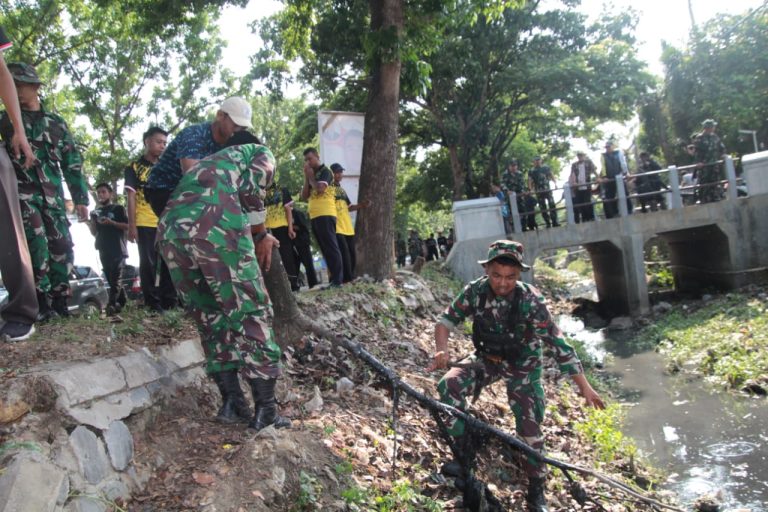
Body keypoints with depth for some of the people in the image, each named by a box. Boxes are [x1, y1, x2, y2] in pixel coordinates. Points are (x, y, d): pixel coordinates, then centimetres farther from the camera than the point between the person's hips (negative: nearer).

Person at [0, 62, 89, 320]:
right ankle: (41, 303, -12)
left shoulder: (56, 122, 16)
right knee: (36, 244, -18)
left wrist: (80, 198, 8)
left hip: (52, 192, 2)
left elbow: (72, 161, 14)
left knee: (63, 245, -3)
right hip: (22, 190, -2)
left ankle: (59, 300, 7)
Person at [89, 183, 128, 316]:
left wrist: (112, 222, -16)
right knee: (111, 279, 5)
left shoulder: (118, 208, 6)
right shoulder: (96, 211, 20)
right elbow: (94, 232, 16)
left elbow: (127, 226, -3)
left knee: (116, 278, -14)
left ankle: (111, 305, -22)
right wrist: (90, 220, -1)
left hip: (118, 249, -6)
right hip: (104, 251, 6)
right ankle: (123, 302, 12)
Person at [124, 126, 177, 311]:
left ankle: (169, 300, 13)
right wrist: (131, 225, -10)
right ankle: (152, 303, 4)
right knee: (149, 263, -1)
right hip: (145, 224, -4)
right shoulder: (134, 167, 4)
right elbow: (131, 197, -2)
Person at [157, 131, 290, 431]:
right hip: (216, 224, -6)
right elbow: (250, 190, 7)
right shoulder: (261, 152, 27)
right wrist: (261, 237, 19)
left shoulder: (205, 163, 44)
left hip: (169, 229, 6)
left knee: (211, 319, 18)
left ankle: (231, 402, 16)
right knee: (250, 313, 2)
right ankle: (266, 412, 3)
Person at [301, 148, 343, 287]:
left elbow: (320, 189, -18)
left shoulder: (325, 171, -1)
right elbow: (304, 196, 15)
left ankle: (337, 280, -12)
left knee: (331, 247, -11)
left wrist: (310, 177, -3)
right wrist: (306, 178, 6)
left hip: (325, 215, -9)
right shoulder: (312, 176, 22)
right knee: (325, 249, 8)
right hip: (314, 217, 9)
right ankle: (332, 279, 11)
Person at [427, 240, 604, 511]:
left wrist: (584, 386, -24)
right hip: (486, 358, 2)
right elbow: (446, 321, -12)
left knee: (529, 425, -5)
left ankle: (536, 488, 17)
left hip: (522, 365, -2)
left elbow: (556, 343, -25)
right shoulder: (475, 291, -21)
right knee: (449, 385, -22)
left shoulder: (531, 300, -28)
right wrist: (442, 349, -32)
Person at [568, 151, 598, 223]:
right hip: (578, 188, 2)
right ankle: (584, 220, 10)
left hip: (587, 187, -2)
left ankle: (591, 218, 7)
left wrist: (597, 178, -14)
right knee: (581, 205, 3)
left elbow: (594, 171, 1)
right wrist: (573, 182, -18)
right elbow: (572, 175, -1)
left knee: (588, 204, -1)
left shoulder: (588, 162, 7)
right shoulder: (574, 165, 8)